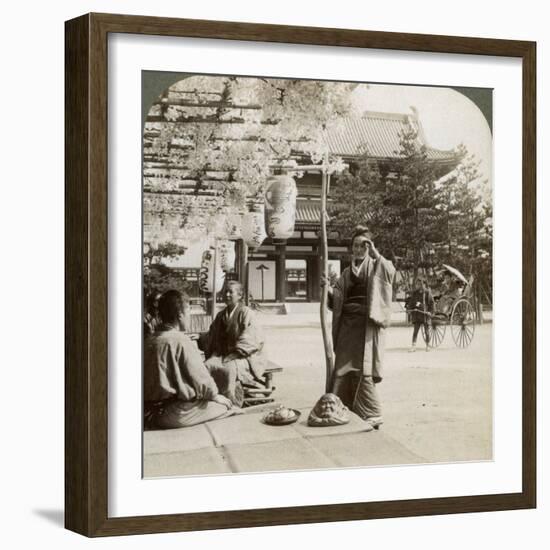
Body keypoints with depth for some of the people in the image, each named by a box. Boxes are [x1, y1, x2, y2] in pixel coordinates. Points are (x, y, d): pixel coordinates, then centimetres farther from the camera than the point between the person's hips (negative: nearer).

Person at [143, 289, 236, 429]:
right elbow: (200, 379, -11)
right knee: (225, 405, 3)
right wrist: (215, 395, 8)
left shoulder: (149, 341, 8)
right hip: (173, 415, -8)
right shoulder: (181, 341, -15)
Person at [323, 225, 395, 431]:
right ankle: (347, 412, 13)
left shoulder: (377, 267, 4)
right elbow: (337, 299, 16)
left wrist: (375, 254, -19)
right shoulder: (347, 273, 19)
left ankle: (373, 414, -8)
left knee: (362, 370, -12)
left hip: (368, 324, -6)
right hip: (347, 325, 6)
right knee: (344, 369, 4)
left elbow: (390, 271, -18)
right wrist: (328, 289, -3)